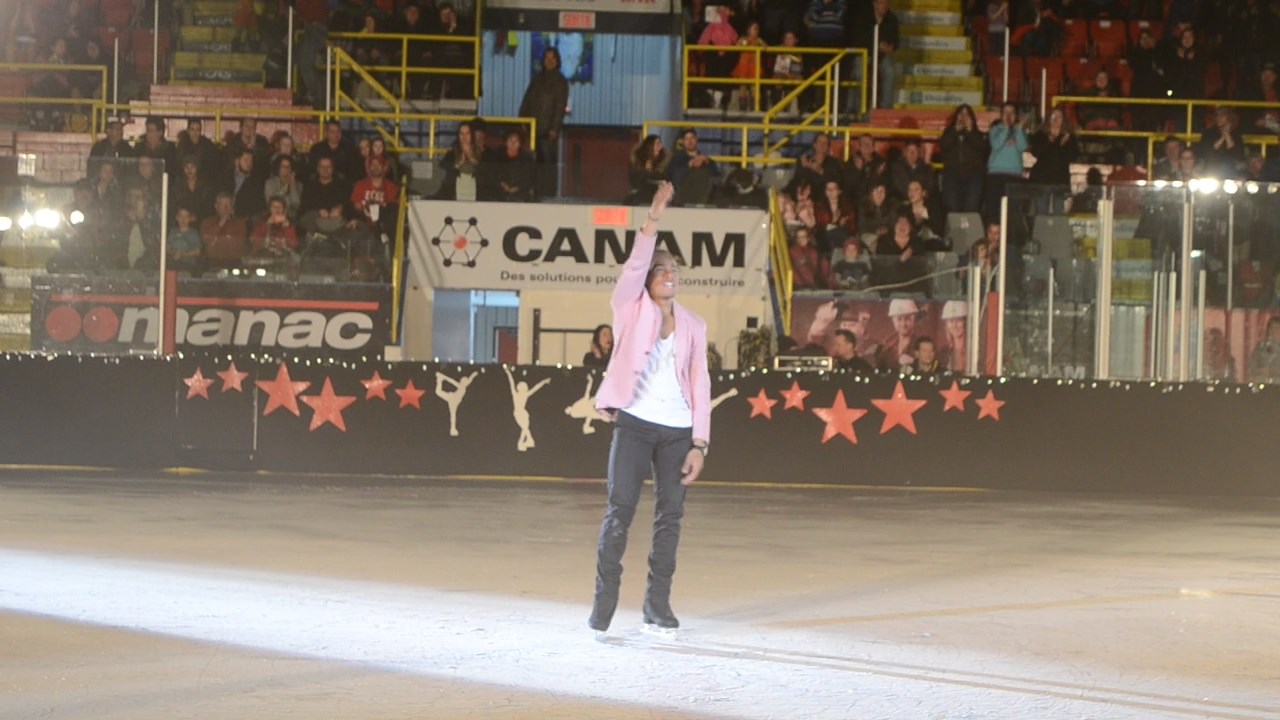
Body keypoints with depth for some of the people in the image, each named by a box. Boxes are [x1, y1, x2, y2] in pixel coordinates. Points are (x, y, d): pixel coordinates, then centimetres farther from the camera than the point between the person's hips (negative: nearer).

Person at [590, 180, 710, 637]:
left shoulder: (693, 326, 12)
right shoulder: (630, 309, 6)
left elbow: (700, 384, 8)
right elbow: (635, 266, -12)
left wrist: (699, 442, 1)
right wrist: (652, 221, -23)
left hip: (678, 430, 3)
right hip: (635, 424, -3)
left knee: (670, 514, 3)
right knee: (620, 510, -8)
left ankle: (658, 604, 10)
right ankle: (604, 601, -3)